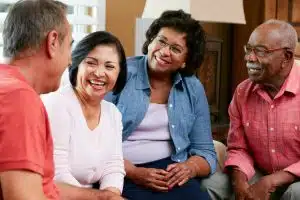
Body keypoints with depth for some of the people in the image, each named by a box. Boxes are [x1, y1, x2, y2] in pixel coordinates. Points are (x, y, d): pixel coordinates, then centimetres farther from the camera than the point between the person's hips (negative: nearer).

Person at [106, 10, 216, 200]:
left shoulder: (194, 89, 8)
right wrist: (133, 172, -18)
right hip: (121, 174, -4)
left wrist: (190, 167, -11)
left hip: (172, 172, 4)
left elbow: (205, 152, 11)